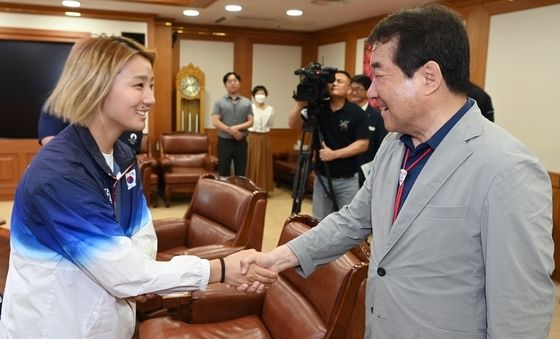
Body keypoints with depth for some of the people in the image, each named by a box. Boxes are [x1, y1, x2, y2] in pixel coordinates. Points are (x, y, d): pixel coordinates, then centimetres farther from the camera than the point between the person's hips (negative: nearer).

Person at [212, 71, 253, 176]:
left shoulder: (247, 102, 7)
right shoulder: (219, 102, 1)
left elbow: (250, 122, 2)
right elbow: (215, 122, -7)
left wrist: (238, 127, -15)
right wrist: (231, 131, -15)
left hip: (241, 142, 2)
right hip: (224, 141, -1)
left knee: (241, 173, 6)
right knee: (223, 173, 4)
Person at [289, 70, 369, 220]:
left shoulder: (356, 113, -8)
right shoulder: (318, 108, 2)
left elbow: (363, 144, -11)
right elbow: (293, 124, -5)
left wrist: (335, 154, -19)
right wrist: (300, 103, -22)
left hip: (347, 180, -3)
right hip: (321, 177, 4)